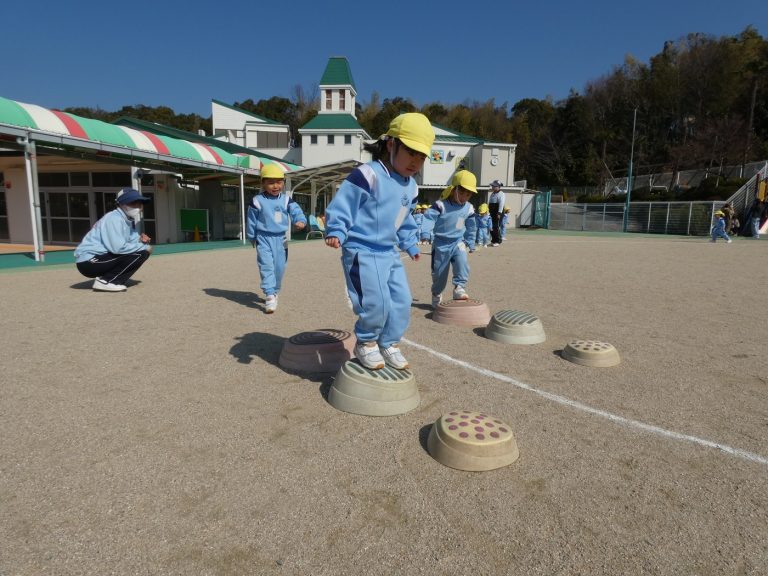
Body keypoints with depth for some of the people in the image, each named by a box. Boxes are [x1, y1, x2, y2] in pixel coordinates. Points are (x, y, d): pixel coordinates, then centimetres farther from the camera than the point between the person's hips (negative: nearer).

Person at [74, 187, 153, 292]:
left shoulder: (129, 219, 10)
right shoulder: (114, 218, -19)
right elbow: (118, 247, -29)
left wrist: (142, 240, -17)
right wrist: (144, 247, -19)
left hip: (102, 258, 9)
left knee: (143, 252, 6)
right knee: (137, 254, -20)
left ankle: (112, 280, 6)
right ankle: (105, 281, -11)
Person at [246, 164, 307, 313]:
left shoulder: (287, 200, 2)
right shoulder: (257, 201, -4)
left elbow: (296, 211, -10)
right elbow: (252, 221, 4)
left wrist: (301, 221, -32)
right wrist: (252, 238, 10)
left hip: (280, 238, 3)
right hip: (264, 238, -3)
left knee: (279, 267, 11)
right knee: (266, 266, -13)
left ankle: (275, 291, 31)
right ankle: (270, 295, -17)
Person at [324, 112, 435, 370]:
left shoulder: (410, 187, 11)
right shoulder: (367, 175, -16)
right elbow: (342, 206, -15)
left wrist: (410, 244, 33)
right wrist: (335, 232, -26)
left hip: (390, 253, 8)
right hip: (361, 251, -8)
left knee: (402, 301, 6)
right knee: (376, 302, -16)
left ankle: (389, 344, 25)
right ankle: (366, 343, 10)